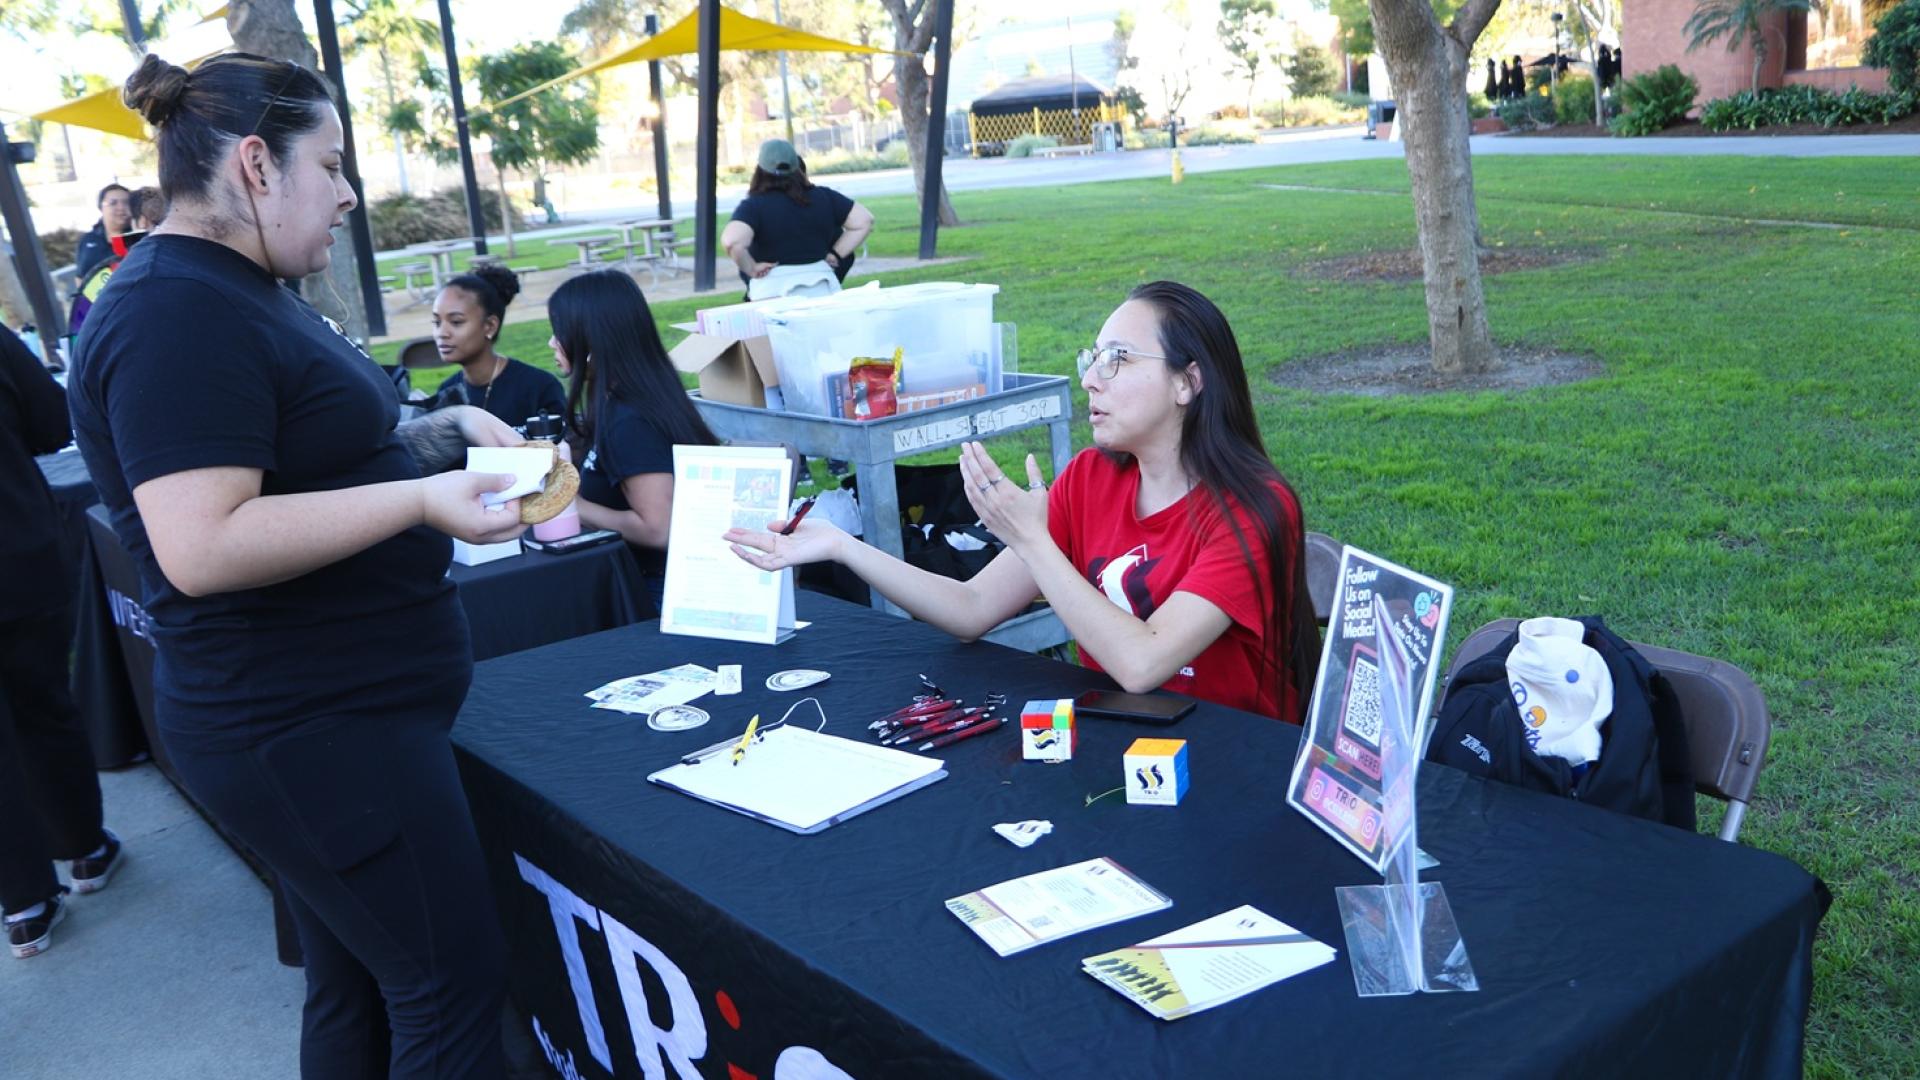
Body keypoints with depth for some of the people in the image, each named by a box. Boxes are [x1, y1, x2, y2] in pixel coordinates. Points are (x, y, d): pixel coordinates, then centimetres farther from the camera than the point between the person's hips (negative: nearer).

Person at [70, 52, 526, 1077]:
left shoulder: (237, 291, 13)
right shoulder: (175, 314, -20)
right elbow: (201, 548, -28)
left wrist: (438, 434, 10)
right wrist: (420, 501, -27)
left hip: (332, 711, 10)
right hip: (310, 728, -10)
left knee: (355, 991, 20)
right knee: (456, 991, -1)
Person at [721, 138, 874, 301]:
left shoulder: (753, 205, -8)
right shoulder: (823, 197, 4)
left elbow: (731, 242, -25)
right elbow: (864, 220, 8)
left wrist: (752, 268, -9)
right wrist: (836, 254, 7)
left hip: (773, 291, -3)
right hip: (822, 290, 3)